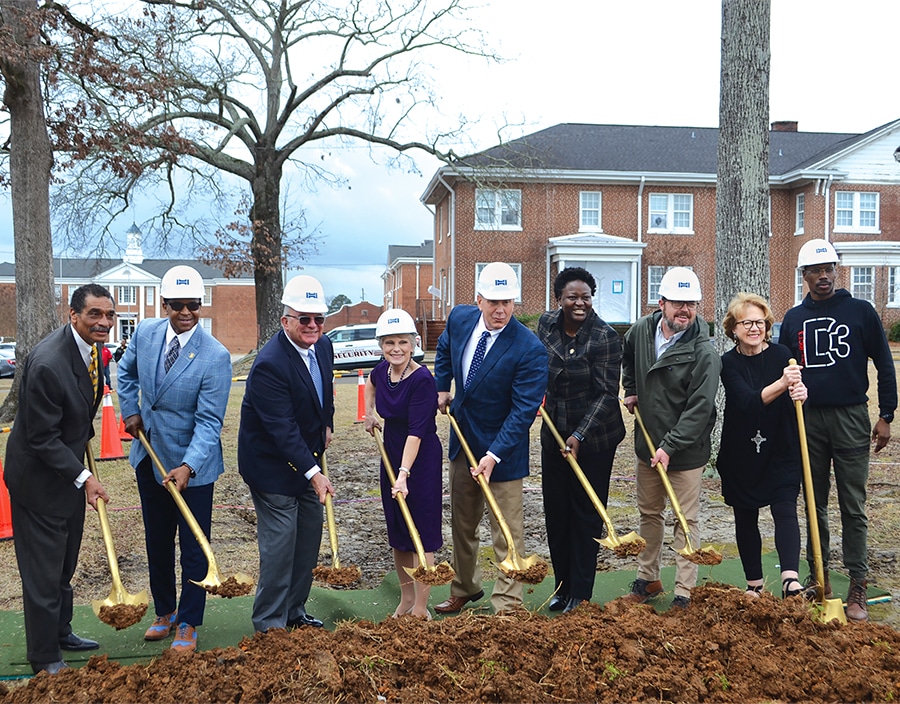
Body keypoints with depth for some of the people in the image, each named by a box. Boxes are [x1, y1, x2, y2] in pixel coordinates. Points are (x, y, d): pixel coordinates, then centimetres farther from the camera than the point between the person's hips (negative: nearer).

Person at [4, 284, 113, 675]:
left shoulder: (93, 345, -2)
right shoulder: (47, 364, -30)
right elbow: (42, 438, -25)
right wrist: (83, 477, -26)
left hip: (68, 469, 9)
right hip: (39, 478, -9)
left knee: (65, 563, 23)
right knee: (43, 571, 4)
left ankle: (61, 631, 41)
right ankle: (44, 658, 19)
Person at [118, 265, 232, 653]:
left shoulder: (215, 357, -22)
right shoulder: (145, 332, -5)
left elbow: (209, 421, -23)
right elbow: (126, 372, 17)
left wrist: (188, 466, -35)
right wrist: (131, 412, 5)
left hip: (191, 464, -5)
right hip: (149, 456, 5)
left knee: (194, 546, 6)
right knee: (157, 541, 19)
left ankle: (188, 625, 23)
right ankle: (164, 613, 38)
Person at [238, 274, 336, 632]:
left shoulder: (323, 346, -1)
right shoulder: (269, 364, -28)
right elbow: (282, 428, -31)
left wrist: (326, 425, 14)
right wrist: (313, 473, -35)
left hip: (306, 458, 9)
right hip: (272, 464, -8)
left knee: (309, 536, 14)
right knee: (280, 541, -4)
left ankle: (295, 611, 30)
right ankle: (270, 624, 12)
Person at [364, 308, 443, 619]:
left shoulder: (422, 380, -23)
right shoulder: (383, 370, -2)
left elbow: (416, 431, -27)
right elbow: (371, 382, 25)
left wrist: (404, 474, -32)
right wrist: (369, 414, 15)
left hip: (422, 459, -7)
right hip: (391, 455, 7)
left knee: (421, 532, 0)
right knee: (397, 530, 15)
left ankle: (420, 608, 10)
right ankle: (406, 597, 29)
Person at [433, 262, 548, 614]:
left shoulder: (530, 349, -24)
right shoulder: (460, 318, -6)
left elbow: (523, 411, -24)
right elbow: (444, 349, 19)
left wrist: (493, 454, -29)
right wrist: (442, 388, 9)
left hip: (502, 447, -6)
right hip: (463, 439, 6)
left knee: (507, 532, 2)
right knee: (462, 523, 21)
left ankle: (507, 606, 13)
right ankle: (465, 588, 40)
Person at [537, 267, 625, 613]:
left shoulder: (605, 337, -16)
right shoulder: (547, 324, 0)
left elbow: (606, 394, -17)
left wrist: (580, 435, -22)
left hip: (593, 439, -5)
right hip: (554, 434, 5)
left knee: (586, 513, 5)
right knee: (555, 510, 10)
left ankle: (581, 593, 17)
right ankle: (562, 585, 25)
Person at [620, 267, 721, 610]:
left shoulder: (704, 353, -20)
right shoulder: (641, 330, -3)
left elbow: (699, 408, -22)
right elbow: (627, 359, 22)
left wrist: (670, 446, -24)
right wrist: (630, 390, 15)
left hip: (686, 450, -6)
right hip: (647, 443, 6)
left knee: (685, 520, 3)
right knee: (649, 514, 17)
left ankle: (684, 594, 13)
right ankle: (647, 580, 32)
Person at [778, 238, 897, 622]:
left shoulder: (861, 311, 1)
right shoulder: (793, 318, 8)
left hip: (851, 418, -3)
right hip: (808, 420, 3)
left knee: (853, 507, 1)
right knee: (815, 504, 9)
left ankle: (857, 586, 8)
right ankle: (818, 578, 20)